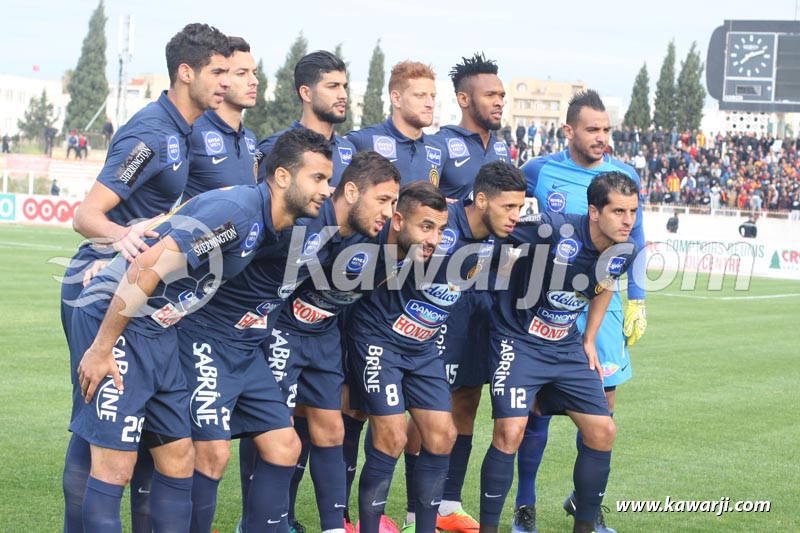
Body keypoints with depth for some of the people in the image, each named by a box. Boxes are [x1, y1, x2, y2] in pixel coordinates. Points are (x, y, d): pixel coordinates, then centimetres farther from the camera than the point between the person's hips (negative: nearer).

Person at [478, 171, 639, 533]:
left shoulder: (624, 251, -6)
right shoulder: (554, 230, -27)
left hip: (567, 346, 6)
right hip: (517, 340, -6)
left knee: (602, 432, 1)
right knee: (510, 432, -18)